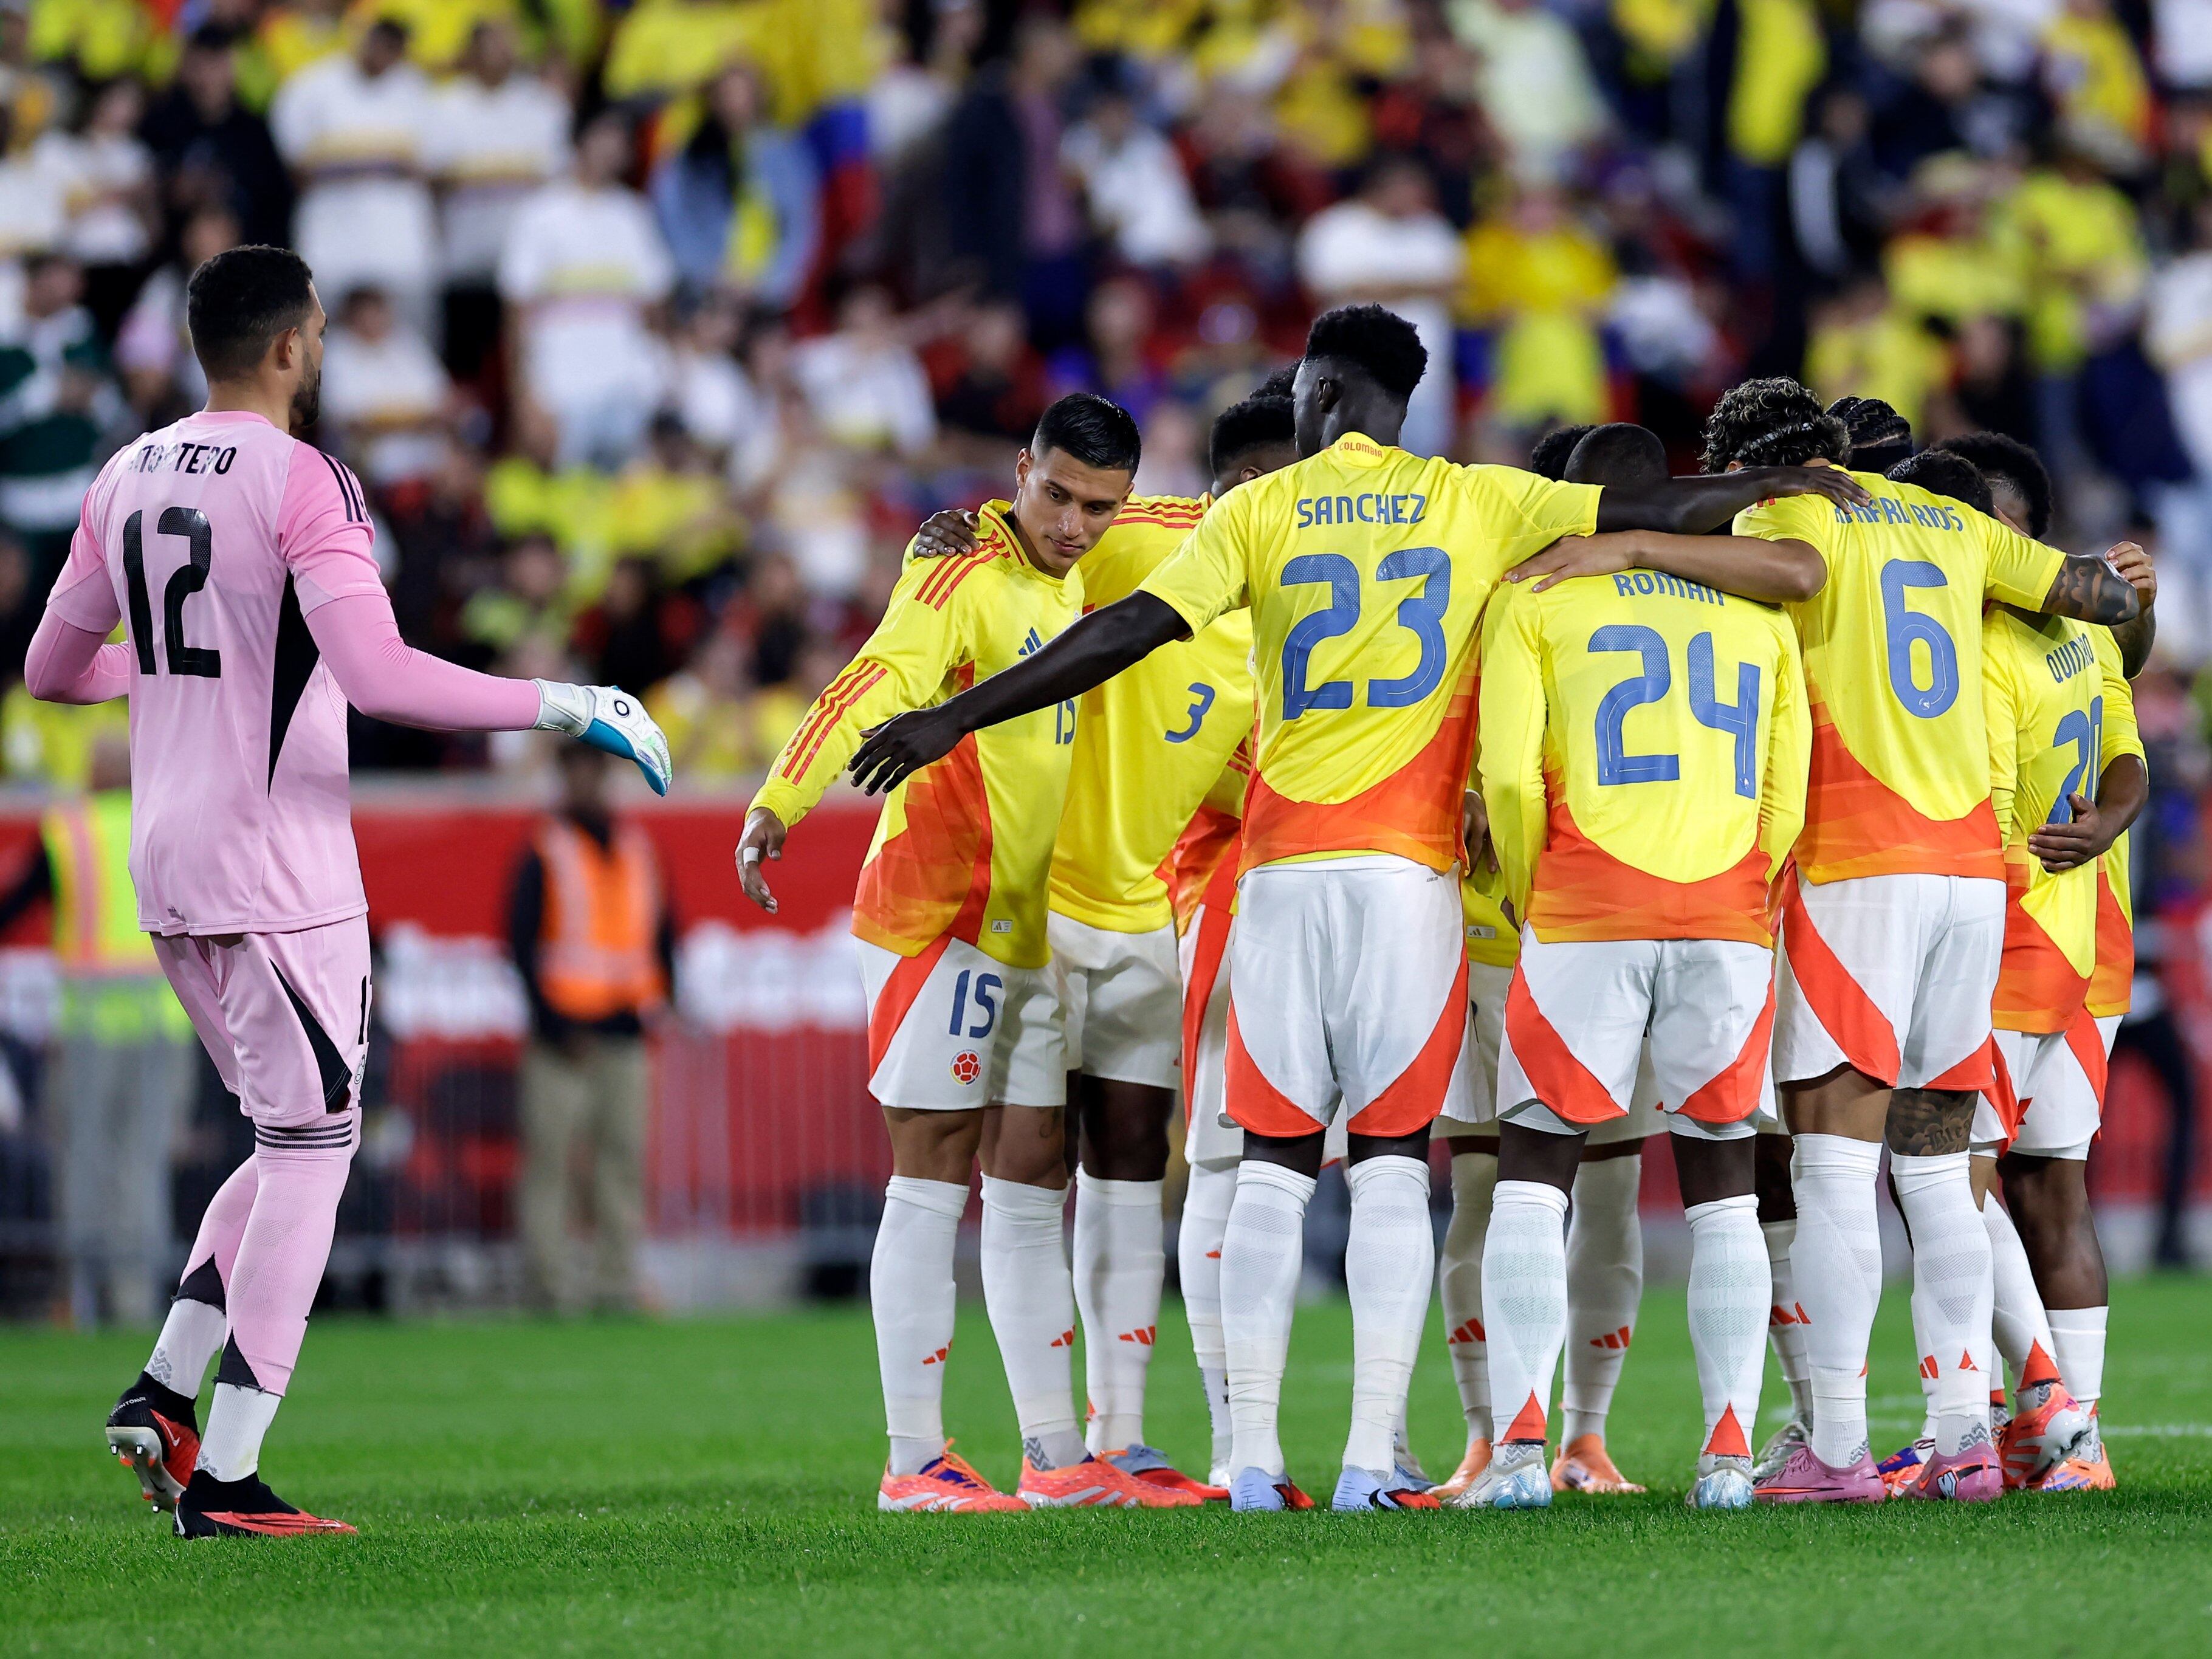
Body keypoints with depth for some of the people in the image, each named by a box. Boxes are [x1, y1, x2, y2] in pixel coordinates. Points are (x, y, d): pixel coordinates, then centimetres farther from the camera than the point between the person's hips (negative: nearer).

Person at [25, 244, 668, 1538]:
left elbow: (54, 668, 21)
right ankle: (224, 1479, -6)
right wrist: (566, 707, -16)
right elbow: (379, 679, -23)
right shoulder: (302, 484, -13)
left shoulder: (129, 482, 10)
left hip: (168, 864, 8)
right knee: (310, 1151, -2)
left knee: (299, 1140, 19)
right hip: (277, 865, -8)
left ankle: (163, 1392, 7)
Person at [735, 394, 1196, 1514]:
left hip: (1036, 935, 8)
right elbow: (878, 683, -29)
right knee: (932, 1185, -6)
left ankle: (1055, 1456, 13)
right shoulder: (962, 577, -14)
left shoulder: (1074, 588, 11)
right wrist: (777, 805, -42)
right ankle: (914, 1460, -4)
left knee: (1035, 1190, 10)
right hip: (940, 919, -8)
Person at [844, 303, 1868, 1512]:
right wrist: (1781, 485, 25)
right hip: (1410, 870, 0)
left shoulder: (1261, 513, 4)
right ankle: (1371, 1463, -9)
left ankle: (1255, 1461, -2)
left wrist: (958, 719, -2)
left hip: (1281, 868, 1)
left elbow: (1126, 633, -3)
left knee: (1272, 1167, 4)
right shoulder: (1479, 504, 5)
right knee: (1393, 1163, 0)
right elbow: (1649, 509, 8)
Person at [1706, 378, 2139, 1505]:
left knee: (1831, 1166, -7)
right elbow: (2103, 596, 24)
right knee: (1937, 1172, 11)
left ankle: (1836, 1449, -13)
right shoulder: (1948, 524, 18)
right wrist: (2120, 581, 47)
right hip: (1974, 864, 7)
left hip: (1858, 868, -7)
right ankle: (1963, 1439, 5)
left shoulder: (1785, 514, -1)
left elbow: (1791, 567, -25)